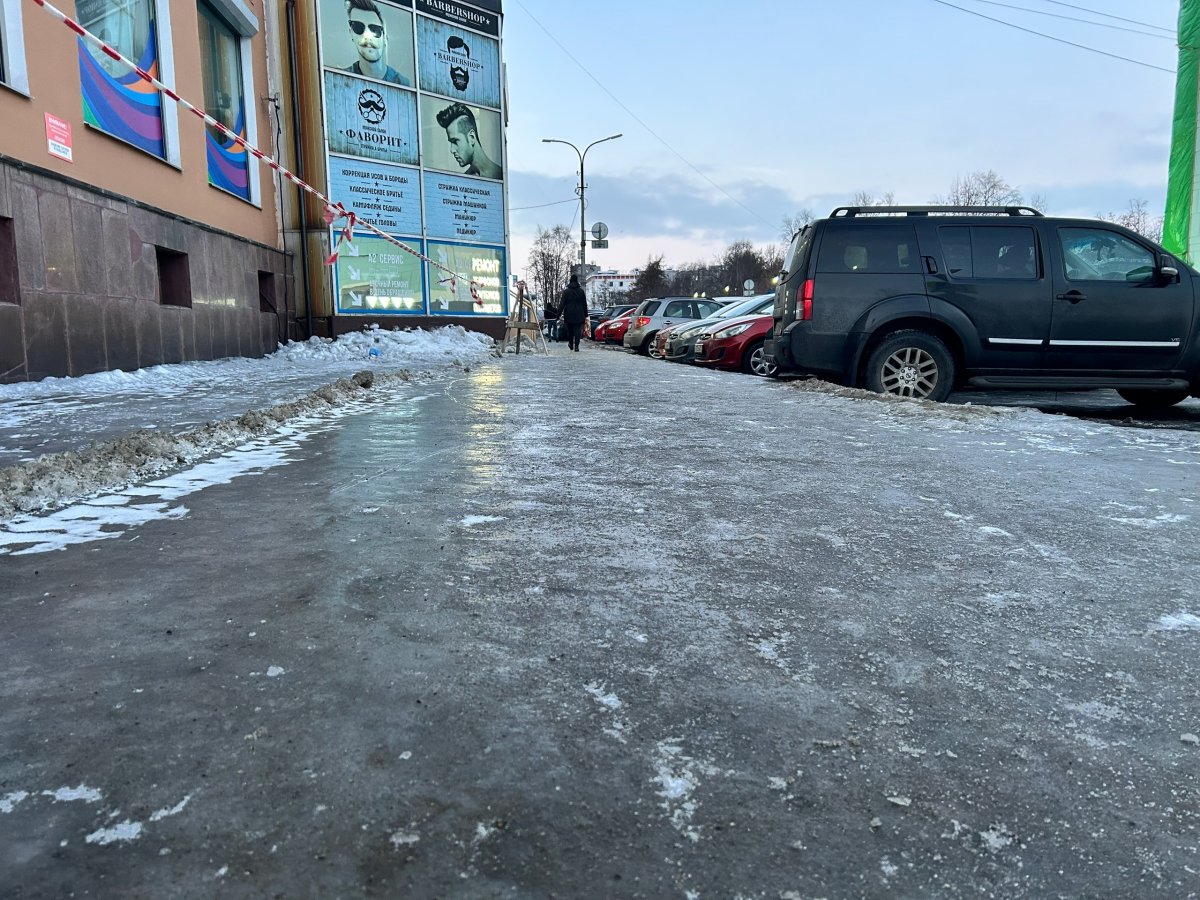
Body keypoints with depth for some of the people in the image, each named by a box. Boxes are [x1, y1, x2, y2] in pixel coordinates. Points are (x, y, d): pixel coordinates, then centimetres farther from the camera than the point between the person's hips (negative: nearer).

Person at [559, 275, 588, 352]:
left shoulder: (566, 291, -4)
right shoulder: (581, 291, 3)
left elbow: (562, 304, -7)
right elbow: (585, 304, 7)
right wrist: (585, 314, 14)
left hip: (569, 314, 0)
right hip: (578, 314, 0)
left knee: (570, 330, 14)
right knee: (577, 330, -3)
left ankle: (571, 345, 27)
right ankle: (576, 346, -14)